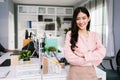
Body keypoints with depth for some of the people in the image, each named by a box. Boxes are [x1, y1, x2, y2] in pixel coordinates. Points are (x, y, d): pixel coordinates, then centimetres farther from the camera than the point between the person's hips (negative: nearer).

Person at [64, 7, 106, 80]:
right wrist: (91, 61, -11)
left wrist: (85, 56, -19)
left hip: (91, 73, 3)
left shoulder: (94, 35, 3)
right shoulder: (70, 34, -6)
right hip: (75, 73, -2)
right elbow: (69, 57, -15)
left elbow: (102, 52, -8)